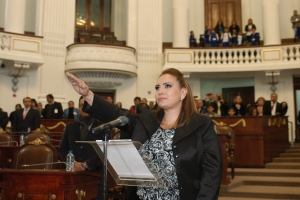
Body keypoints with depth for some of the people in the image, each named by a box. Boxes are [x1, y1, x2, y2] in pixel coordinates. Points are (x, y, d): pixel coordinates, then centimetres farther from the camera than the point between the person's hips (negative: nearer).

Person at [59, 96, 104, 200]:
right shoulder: (70, 126, 12)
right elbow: (62, 149, 11)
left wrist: (87, 164, -11)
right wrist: (73, 163, -5)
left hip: (94, 174, -2)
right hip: (74, 173, 3)